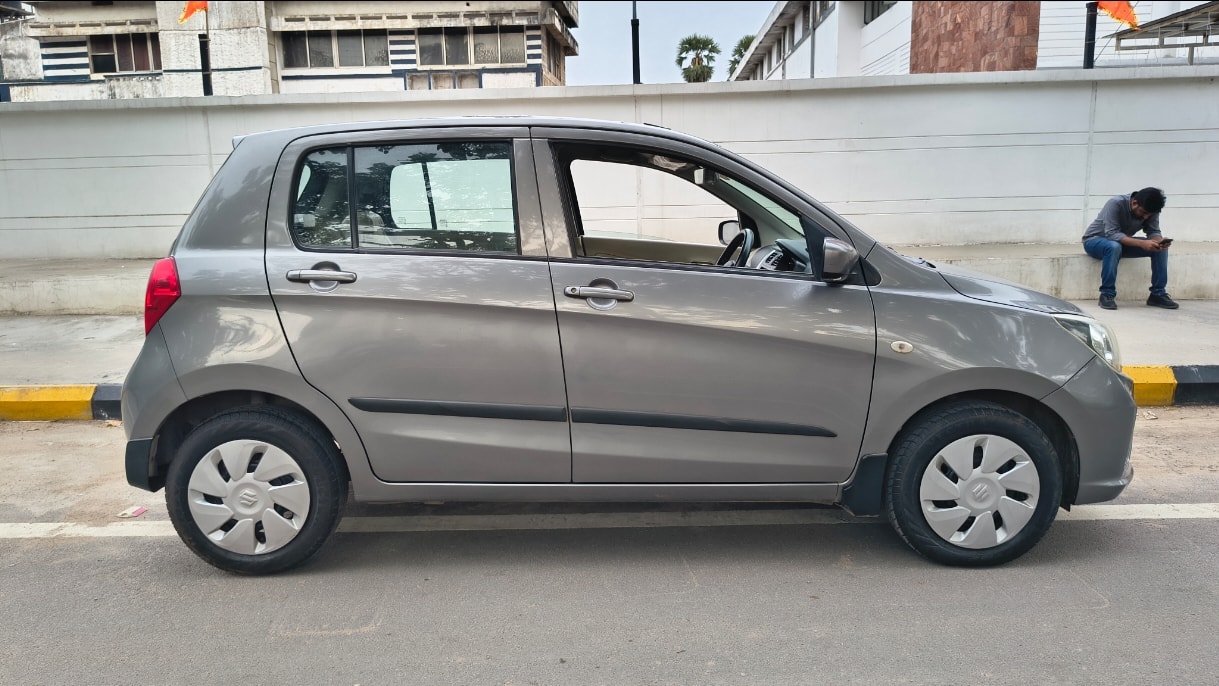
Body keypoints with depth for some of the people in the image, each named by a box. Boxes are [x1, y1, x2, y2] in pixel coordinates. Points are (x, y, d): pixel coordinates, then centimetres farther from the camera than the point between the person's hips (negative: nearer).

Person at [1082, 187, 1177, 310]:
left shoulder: (1150, 210, -11)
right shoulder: (1115, 203, -29)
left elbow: (1154, 232, -10)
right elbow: (1111, 234, -34)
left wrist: (1159, 241, -34)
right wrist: (1141, 243, -44)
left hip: (1123, 242, 6)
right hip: (1095, 240, -6)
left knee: (1161, 248, -13)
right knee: (1114, 246, -40)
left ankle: (1158, 294, -7)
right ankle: (1107, 295, -30)